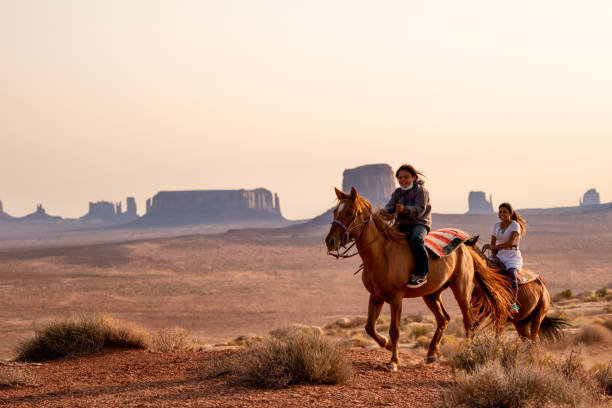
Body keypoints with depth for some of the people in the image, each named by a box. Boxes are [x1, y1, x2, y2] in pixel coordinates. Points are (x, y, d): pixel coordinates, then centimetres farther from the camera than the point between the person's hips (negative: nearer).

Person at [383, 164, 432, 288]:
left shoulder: (420, 190, -5)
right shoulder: (397, 192, 13)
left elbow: (420, 210, -18)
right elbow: (390, 207, 2)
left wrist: (405, 209, -36)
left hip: (420, 224, -7)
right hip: (402, 225, 7)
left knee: (416, 239, -35)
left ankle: (421, 274, -30)